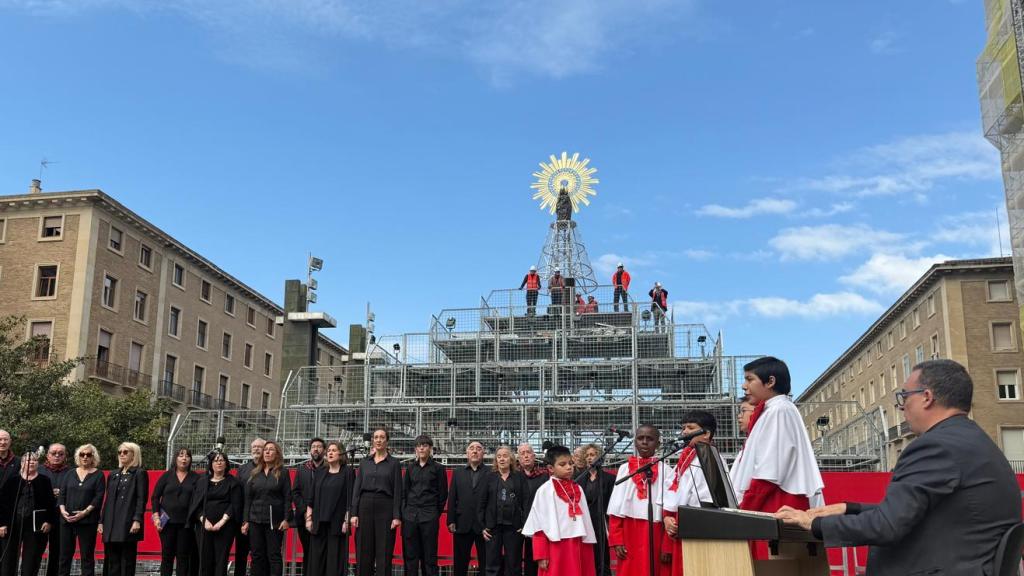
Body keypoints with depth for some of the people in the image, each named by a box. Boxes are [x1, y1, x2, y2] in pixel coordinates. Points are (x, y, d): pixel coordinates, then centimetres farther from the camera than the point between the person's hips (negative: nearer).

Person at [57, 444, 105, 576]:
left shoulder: (98, 475, 2)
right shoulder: (71, 474, 14)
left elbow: (99, 497, -6)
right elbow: (62, 493, 9)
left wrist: (85, 512, -16)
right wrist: (62, 510, -8)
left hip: (87, 520, -4)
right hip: (67, 519, 4)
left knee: (87, 555, -1)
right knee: (65, 554, 6)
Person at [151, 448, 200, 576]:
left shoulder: (196, 478, 5)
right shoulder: (166, 476, 8)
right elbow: (155, 497, 7)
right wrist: (156, 517, -3)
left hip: (186, 523, -1)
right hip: (167, 521, 1)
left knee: (183, 556, 0)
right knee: (167, 555, 2)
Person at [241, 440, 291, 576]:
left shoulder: (283, 473, 1)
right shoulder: (254, 473, 10)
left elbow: (287, 497, -3)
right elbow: (247, 498, 9)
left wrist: (286, 519, -11)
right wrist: (245, 520, 4)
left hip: (275, 521, -3)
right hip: (255, 520, 3)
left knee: (274, 555, -1)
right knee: (257, 555, 5)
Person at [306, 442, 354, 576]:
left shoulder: (348, 472, 0)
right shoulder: (319, 472, 12)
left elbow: (350, 499, -4)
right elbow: (311, 497, 12)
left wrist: (347, 521, -10)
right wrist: (308, 518, 4)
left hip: (337, 523, -4)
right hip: (318, 523, 4)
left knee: (335, 559, -2)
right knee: (316, 558, 3)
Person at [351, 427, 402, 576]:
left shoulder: (394, 463, 2)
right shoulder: (364, 462, 11)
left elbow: (397, 491, -2)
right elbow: (357, 488, 8)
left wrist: (397, 516, -9)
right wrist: (354, 513, -1)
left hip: (385, 507, -3)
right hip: (365, 506, 3)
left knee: (384, 553, -3)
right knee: (363, 552, 3)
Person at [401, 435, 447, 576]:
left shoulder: (438, 468, 2)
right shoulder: (410, 467, 12)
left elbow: (443, 494, 4)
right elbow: (404, 491, 13)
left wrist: (437, 513, 4)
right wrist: (403, 512, 6)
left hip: (429, 516, -3)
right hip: (410, 515, 3)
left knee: (429, 555, -1)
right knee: (410, 554, 2)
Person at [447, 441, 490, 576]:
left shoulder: (490, 474, 0)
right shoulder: (457, 473, 11)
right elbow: (452, 498, 6)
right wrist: (451, 521, -1)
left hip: (483, 525, -3)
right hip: (462, 525, 3)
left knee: (485, 563, 2)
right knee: (459, 564, 8)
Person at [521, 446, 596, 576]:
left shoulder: (578, 489, 11)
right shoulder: (545, 490, -5)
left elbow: (585, 519, 13)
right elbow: (539, 524, -6)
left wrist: (588, 550, 8)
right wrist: (541, 555, -10)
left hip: (578, 547, 5)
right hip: (556, 548, -5)